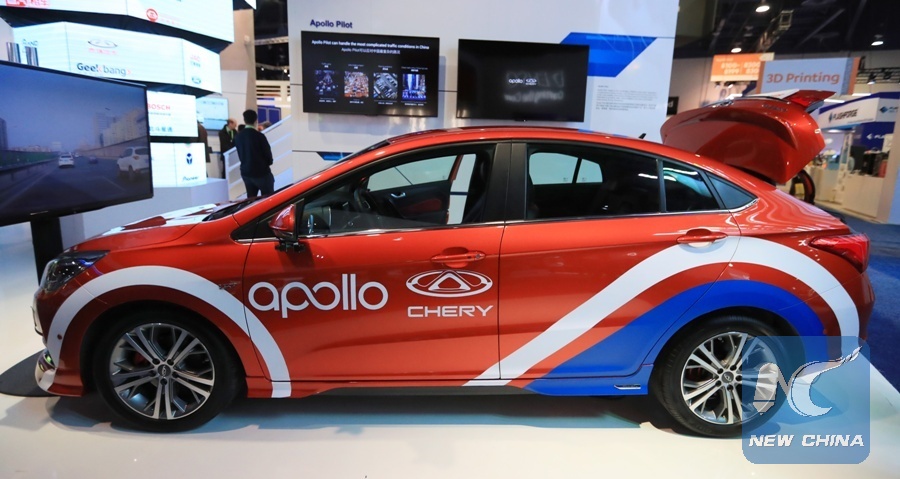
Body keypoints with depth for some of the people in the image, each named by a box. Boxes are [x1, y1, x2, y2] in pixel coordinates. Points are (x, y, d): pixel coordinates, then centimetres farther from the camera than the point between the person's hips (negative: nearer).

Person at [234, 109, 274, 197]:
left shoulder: (238, 136, 2)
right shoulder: (259, 136, -16)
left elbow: (240, 154, 9)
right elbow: (267, 152, -7)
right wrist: (268, 163, 13)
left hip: (246, 172, 6)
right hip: (261, 171, -6)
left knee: (251, 199, 13)